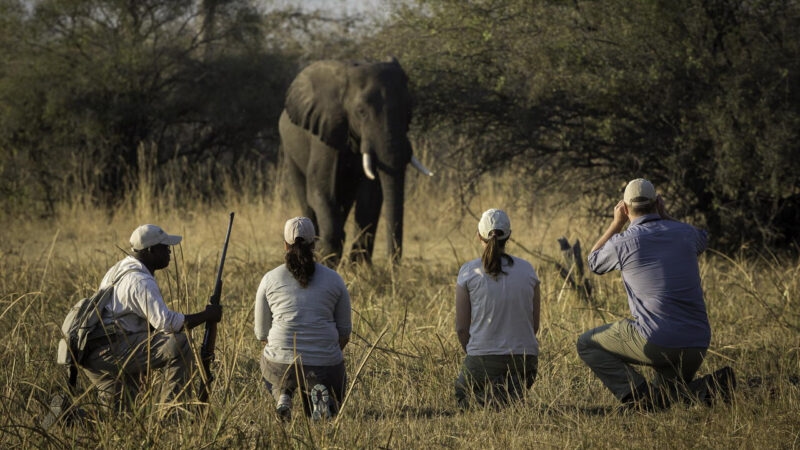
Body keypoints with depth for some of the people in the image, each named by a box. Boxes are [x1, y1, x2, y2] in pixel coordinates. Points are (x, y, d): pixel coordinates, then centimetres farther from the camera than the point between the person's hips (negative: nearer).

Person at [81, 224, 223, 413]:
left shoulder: (120, 269, 19)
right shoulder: (140, 281, -14)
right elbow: (166, 322, -22)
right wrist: (207, 315, -12)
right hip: (107, 352, -11)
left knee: (117, 412, 22)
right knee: (178, 346, -18)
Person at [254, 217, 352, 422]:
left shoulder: (270, 280, 3)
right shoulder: (334, 280, 4)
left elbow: (262, 333, 10)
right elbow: (344, 332, 9)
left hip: (280, 363, 0)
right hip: (326, 364, 0)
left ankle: (282, 395, 4)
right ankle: (321, 397, -9)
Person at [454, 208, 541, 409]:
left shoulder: (469, 272, -5)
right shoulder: (527, 270, 3)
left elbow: (462, 328, -1)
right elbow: (534, 325, 8)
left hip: (482, 358, -2)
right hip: (525, 359, 2)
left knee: (463, 398, 25)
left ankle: (486, 398, -11)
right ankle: (512, 392, -8)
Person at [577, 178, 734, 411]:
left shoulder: (623, 242, -5)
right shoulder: (684, 233, 7)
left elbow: (594, 262, 20)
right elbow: (702, 239, 36)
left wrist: (616, 223, 25)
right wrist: (664, 215, 31)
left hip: (655, 343, -5)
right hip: (697, 346, 5)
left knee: (587, 344, 15)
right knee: (660, 402, 25)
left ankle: (636, 395, -6)